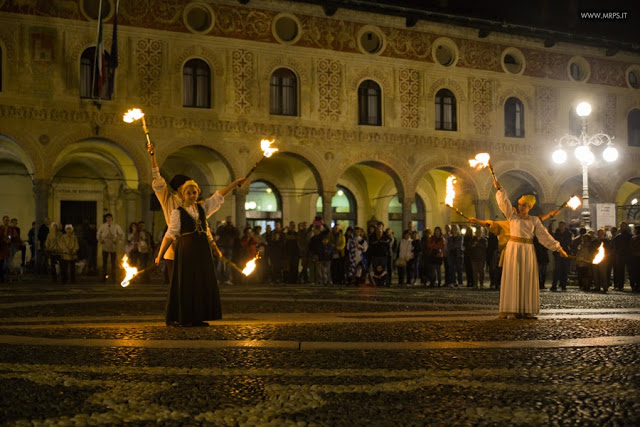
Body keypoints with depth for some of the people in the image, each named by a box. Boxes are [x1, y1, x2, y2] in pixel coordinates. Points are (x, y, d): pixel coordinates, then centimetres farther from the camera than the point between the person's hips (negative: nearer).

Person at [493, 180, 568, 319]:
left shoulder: (534, 220, 9)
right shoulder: (512, 216, 3)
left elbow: (544, 236, 8)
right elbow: (505, 202, -10)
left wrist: (558, 248, 4)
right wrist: (500, 189, -24)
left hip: (528, 251, 3)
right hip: (514, 250, -3)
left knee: (527, 280, 2)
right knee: (512, 279, -5)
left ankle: (526, 309, 6)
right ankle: (512, 310, -6)